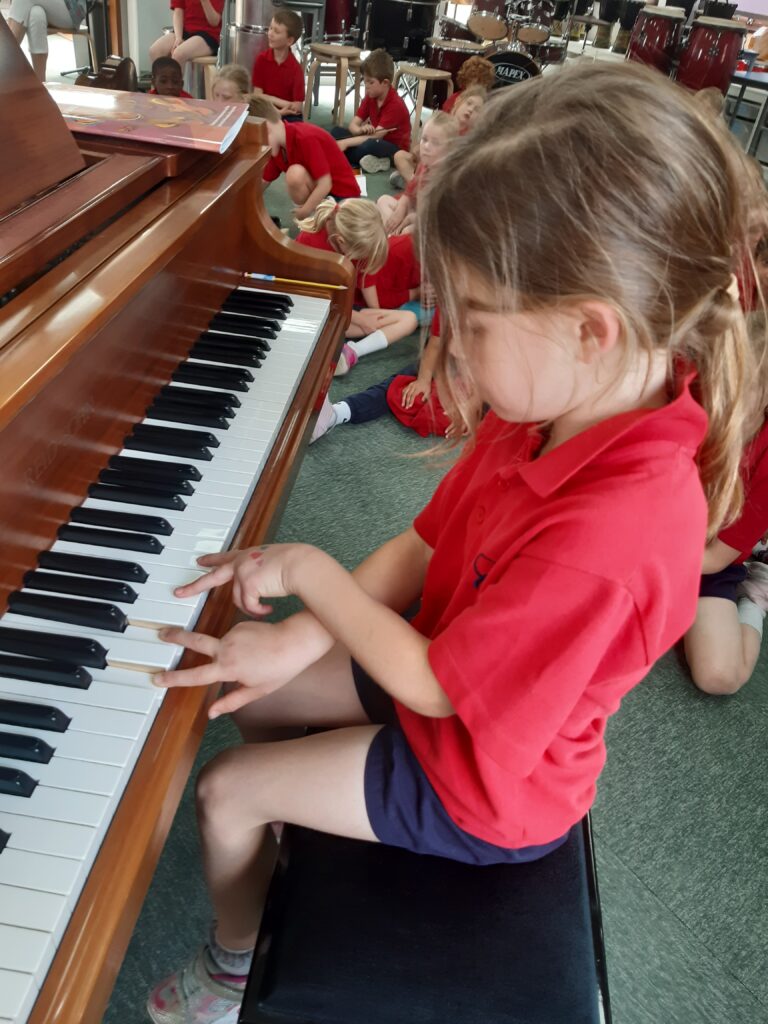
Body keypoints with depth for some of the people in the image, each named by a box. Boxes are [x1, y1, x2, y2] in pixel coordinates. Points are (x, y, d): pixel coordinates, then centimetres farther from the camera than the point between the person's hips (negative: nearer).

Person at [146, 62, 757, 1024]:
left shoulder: (611, 529, -39)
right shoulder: (554, 407, -13)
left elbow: (435, 685, -28)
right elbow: (425, 545, -6)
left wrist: (309, 573, -17)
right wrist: (299, 640, -13)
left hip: (484, 781, -7)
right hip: (450, 674, 7)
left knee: (223, 793, 3)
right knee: (248, 693, 14)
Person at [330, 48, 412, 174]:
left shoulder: (395, 105, -20)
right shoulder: (370, 97, 3)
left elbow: (376, 136, -26)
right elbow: (353, 124, -1)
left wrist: (345, 143, -30)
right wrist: (360, 130, -28)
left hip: (394, 149, -9)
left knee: (370, 145, -42)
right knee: (336, 132, -7)